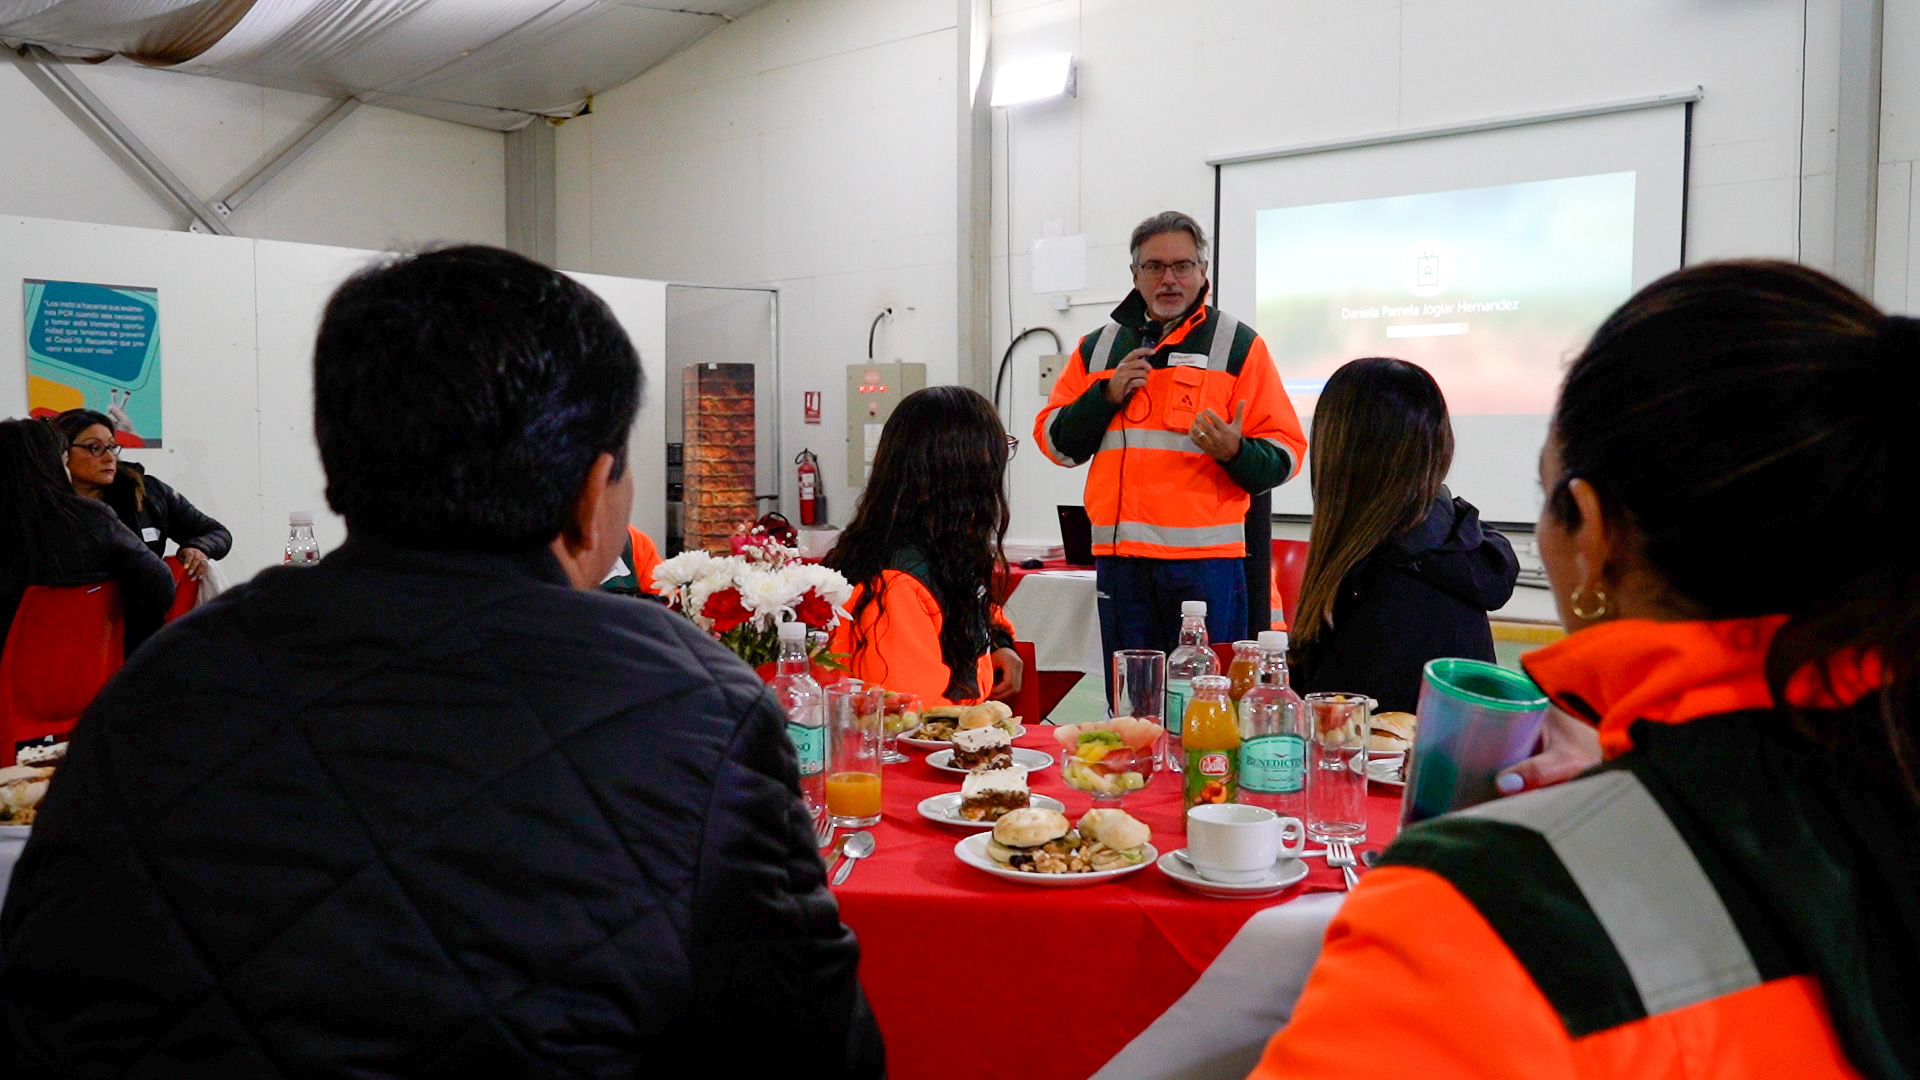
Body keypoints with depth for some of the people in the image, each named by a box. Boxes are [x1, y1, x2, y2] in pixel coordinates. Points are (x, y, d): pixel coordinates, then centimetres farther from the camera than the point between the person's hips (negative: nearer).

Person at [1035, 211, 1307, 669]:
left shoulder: (1238, 345, 4)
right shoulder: (1098, 347, 15)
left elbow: (1285, 453, 0)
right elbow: (1054, 440, 12)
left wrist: (1236, 451, -21)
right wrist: (1106, 394, -4)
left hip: (1206, 557, -3)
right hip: (1118, 554, 4)